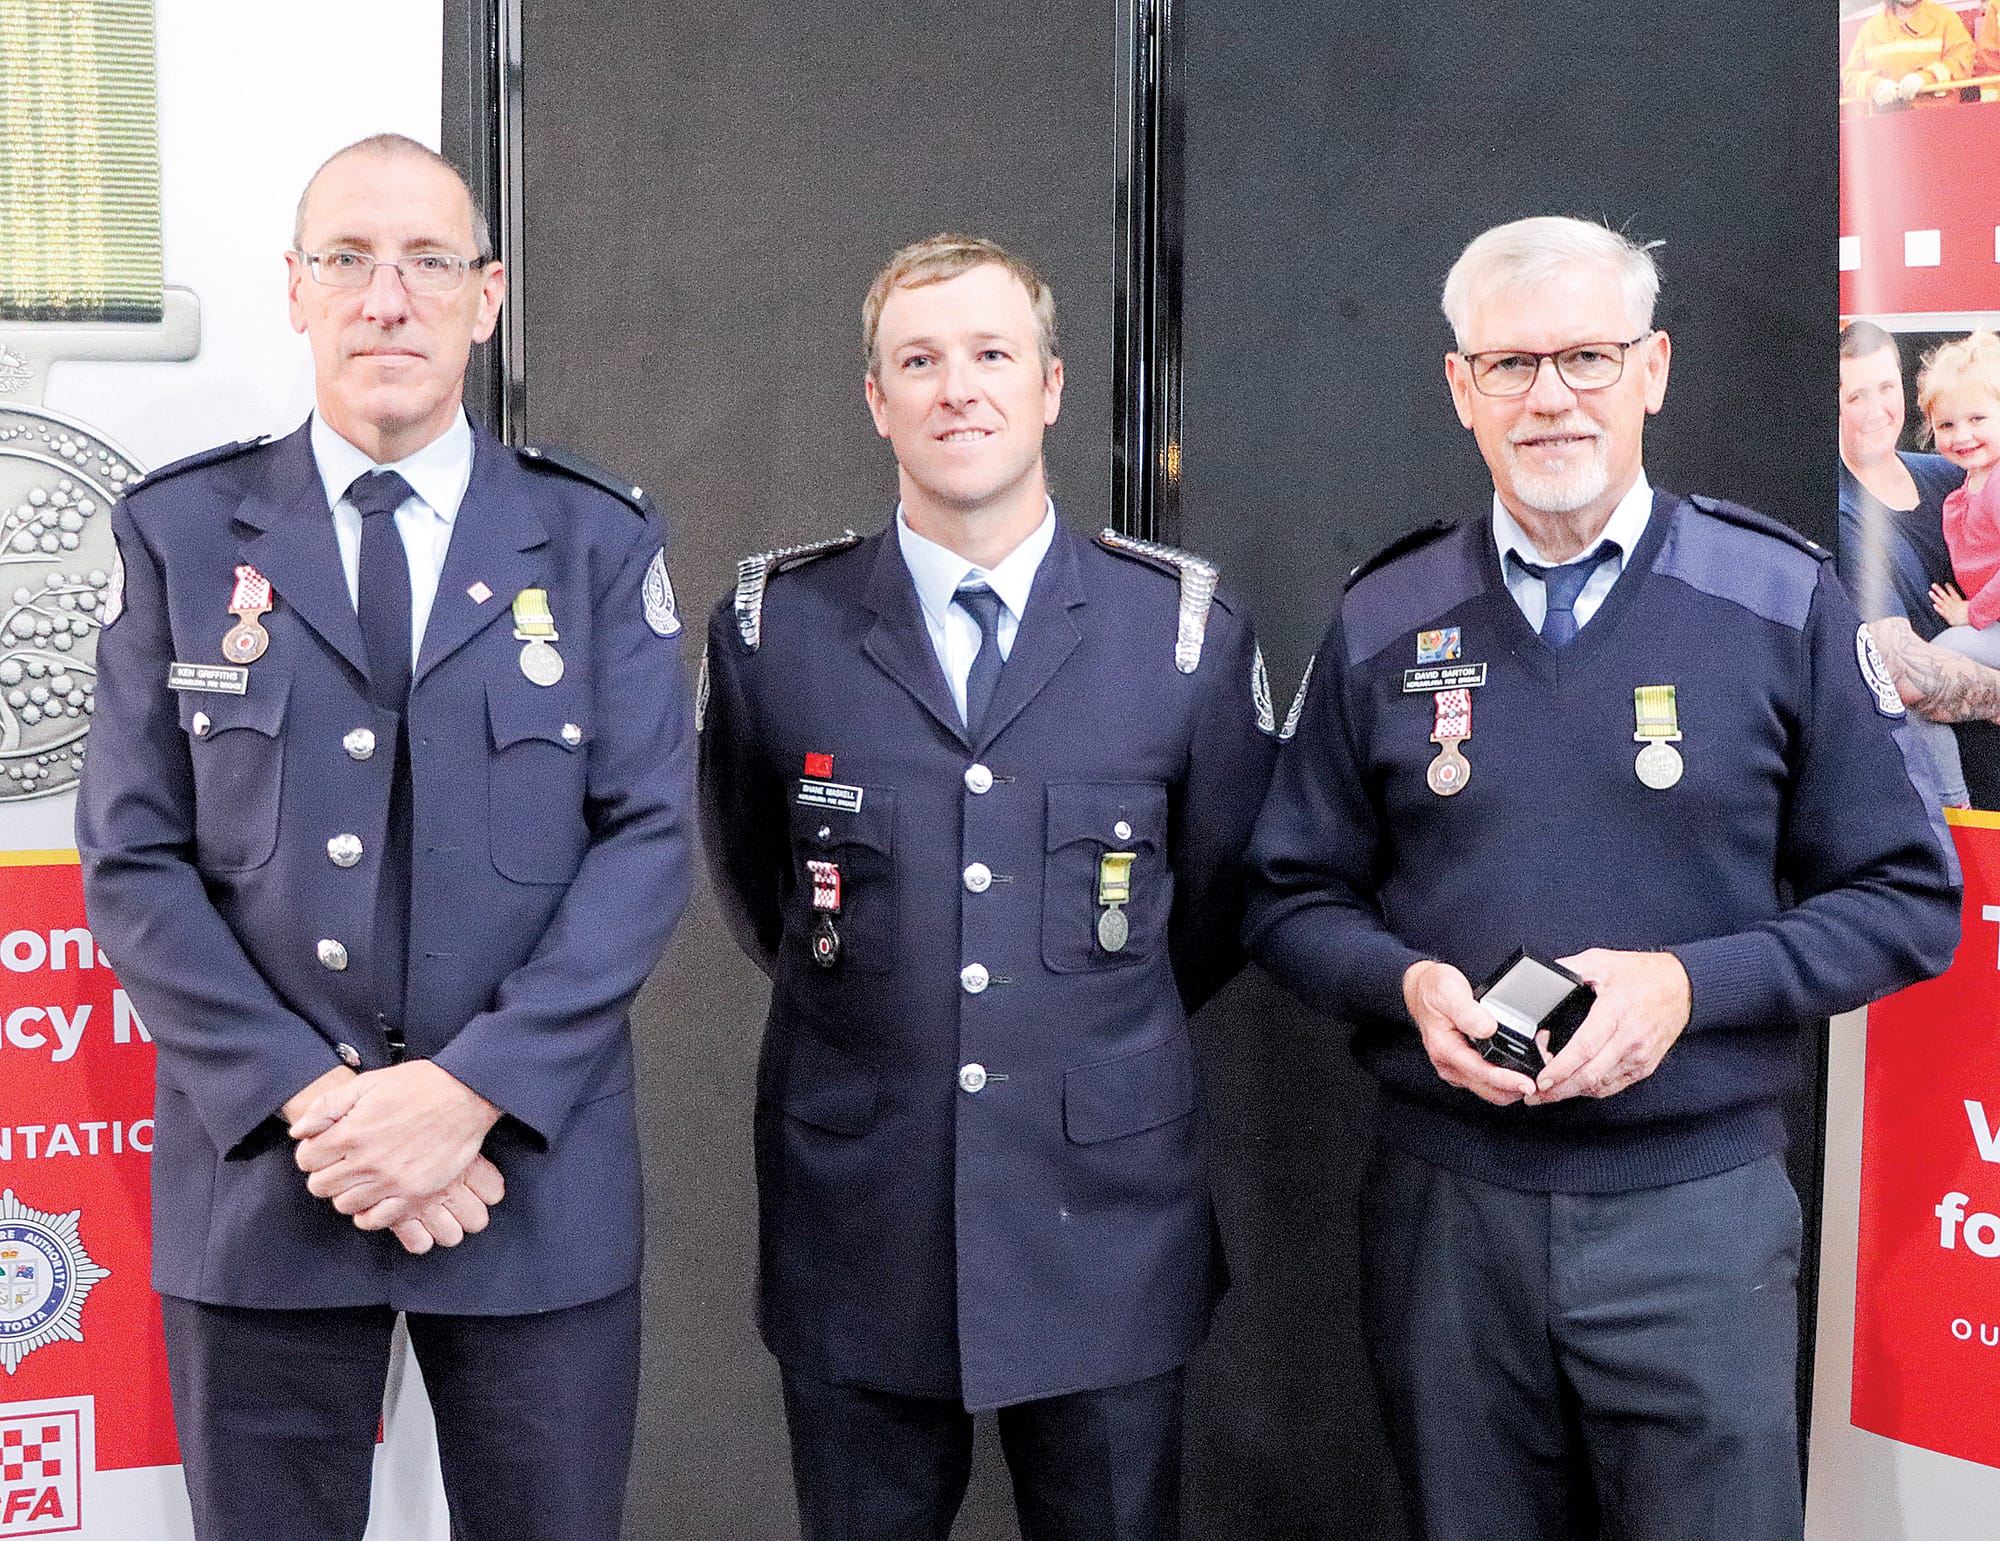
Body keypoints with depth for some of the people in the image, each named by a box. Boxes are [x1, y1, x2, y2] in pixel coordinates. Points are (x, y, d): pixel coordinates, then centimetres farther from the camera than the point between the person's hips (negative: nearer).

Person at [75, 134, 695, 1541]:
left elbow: (648, 836, -4)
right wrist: (309, 1102, -13)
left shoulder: (598, 542, 3)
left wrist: (473, 1089, -15)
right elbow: (135, 859, -2)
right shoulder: (181, 537, 3)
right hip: (258, 1177, 0)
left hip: (537, 1175, 0)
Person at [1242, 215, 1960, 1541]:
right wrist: (1408, 983, -11)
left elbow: (1908, 900, 0)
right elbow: (1293, 898, 10)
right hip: (1445, 1211, 2)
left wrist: (1690, 983, -15)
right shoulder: (1384, 625, 4)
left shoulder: (1784, 605, -2)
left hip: (1696, 1208, -1)